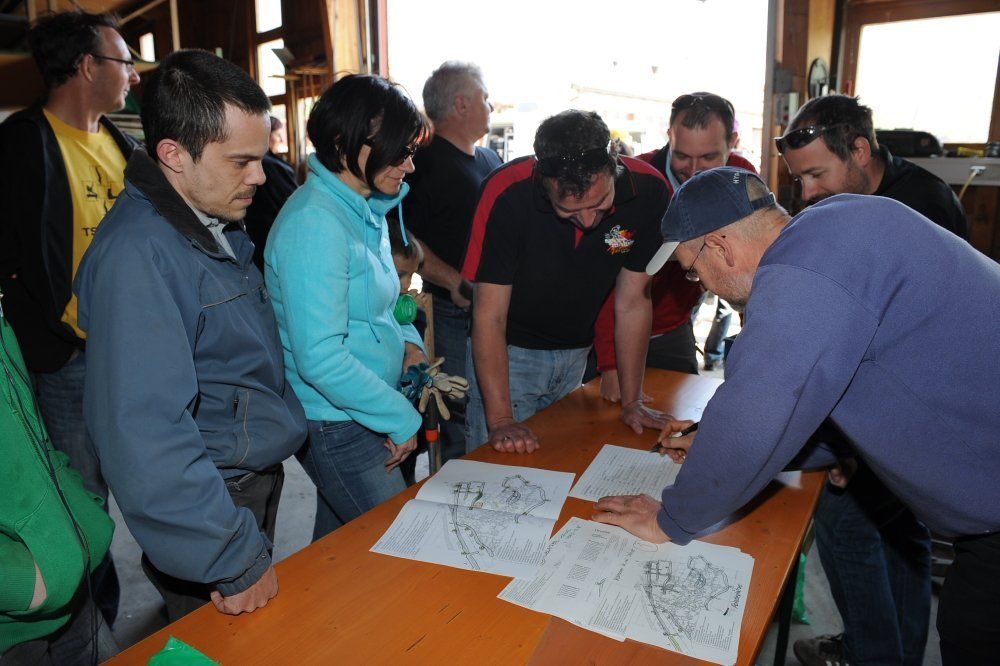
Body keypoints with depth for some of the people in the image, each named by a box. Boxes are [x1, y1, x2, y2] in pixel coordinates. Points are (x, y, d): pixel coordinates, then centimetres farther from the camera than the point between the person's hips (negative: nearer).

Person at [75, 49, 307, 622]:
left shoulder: (219, 223, 4)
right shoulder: (136, 253, -26)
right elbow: (146, 438, -31)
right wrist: (234, 560, -27)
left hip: (258, 480, 8)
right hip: (214, 504, -8)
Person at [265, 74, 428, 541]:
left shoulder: (366, 210, 7)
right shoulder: (314, 223, -23)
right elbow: (320, 358, -28)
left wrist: (406, 341, 2)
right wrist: (401, 419, -18)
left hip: (361, 413, 9)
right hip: (337, 426, -9)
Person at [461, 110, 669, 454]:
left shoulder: (648, 190, -18)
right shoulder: (507, 195, -27)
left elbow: (633, 302, -7)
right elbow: (489, 316, -21)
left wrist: (631, 402, -4)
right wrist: (500, 420, -26)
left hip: (577, 351, 3)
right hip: (509, 351, -3)